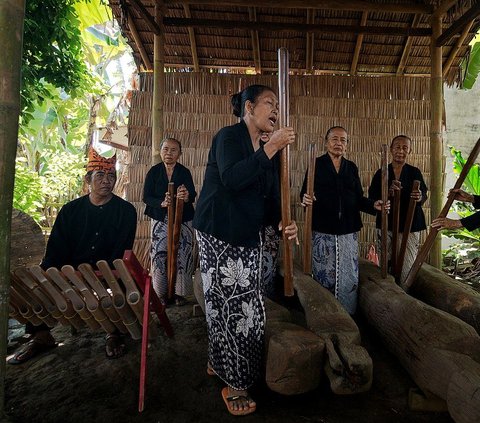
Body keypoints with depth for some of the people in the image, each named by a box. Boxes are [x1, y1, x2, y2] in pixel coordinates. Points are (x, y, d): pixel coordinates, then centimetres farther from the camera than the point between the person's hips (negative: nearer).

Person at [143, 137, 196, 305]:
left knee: (181, 256, -1)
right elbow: (146, 197, -5)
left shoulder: (185, 172, -2)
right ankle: (161, 292, 12)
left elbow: (192, 195, -14)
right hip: (160, 220, 1)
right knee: (159, 256, -3)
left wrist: (186, 197, -39)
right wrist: (162, 203, -24)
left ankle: (179, 292, 15)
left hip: (183, 220, 0)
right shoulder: (153, 172, 1)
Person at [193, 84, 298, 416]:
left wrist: (283, 223, -9)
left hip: (250, 236, 7)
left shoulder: (268, 152, 14)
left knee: (246, 305, 9)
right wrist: (271, 148, -22)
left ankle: (218, 363, 31)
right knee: (228, 304, -2)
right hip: (219, 235, -7)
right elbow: (232, 179, -25)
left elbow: (272, 197, 11)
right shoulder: (228, 136, -7)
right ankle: (234, 383, 14)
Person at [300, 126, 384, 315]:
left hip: (348, 232, 4)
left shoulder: (351, 167, 14)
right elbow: (305, 193, -3)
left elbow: (358, 198, 14)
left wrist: (373, 205, -4)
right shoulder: (316, 164, 3)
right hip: (322, 231, -3)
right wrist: (306, 199, -25)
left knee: (350, 278, 6)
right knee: (323, 277, 5)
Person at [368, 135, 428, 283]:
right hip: (386, 225, 1)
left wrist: (419, 197, -28)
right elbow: (372, 198, -3)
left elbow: (424, 195, -5)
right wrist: (388, 193, -22)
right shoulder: (381, 173, 7)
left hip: (409, 226, -1)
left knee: (408, 271, -7)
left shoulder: (415, 172, 7)